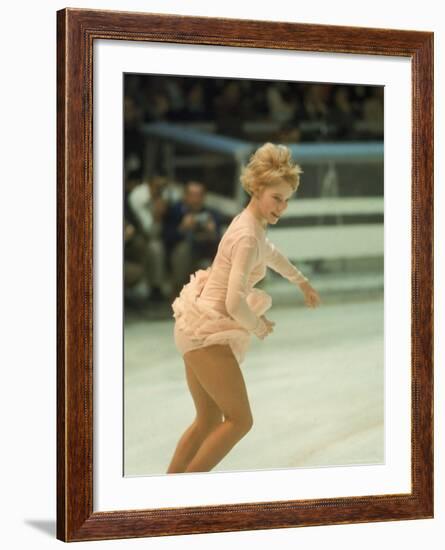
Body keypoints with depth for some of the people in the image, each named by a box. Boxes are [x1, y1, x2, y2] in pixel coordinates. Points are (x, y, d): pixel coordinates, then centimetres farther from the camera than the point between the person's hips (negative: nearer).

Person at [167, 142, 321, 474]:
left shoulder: (252, 223, 10)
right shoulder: (248, 236, -21)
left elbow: (270, 253, 35)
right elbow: (235, 302, -28)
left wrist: (302, 282, 48)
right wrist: (258, 326, -8)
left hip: (198, 329, 10)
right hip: (208, 333, -10)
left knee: (208, 421, 15)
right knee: (240, 420, -4)